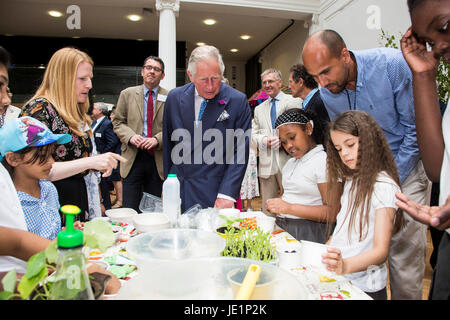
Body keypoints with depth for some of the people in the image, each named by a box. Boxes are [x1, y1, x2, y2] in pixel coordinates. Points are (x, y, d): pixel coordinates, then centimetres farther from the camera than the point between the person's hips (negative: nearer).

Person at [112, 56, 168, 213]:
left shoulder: (169, 98, 4)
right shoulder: (127, 94, 9)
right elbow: (118, 122, 10)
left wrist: (157, 139, -14)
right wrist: (131, 136, -9)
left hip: (157, 158, 0)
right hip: (133, 157, 0)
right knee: (130, 208, 0)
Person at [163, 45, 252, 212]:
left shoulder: (238, 101, -7)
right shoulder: (174, 97, 3)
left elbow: (240, 151, -8)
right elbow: (168, 144, 11)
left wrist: (227, 194, -14)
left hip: (213, 192, -3)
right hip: (177, 190, 3)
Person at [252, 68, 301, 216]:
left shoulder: (294, 101, 5)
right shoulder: (259, 109, 19)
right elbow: (254, 133, 16)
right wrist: (264, 140, -6)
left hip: (288, 160, -4)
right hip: (266, 163, 4)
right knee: (268, 209, 8)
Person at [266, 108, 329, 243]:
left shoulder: (323, 161, -7)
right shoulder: (290, 163, 19)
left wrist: (289, 208, -18)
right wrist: (275, 206, 3)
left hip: (308, 231, -6)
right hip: (281, 226, 7)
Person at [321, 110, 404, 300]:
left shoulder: (384, 186, -14)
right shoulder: (349, 181, 10)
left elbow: (381, 250, -20)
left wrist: (346, 266, -36)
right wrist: (324, 254, 0)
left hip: (363, 287, -6)